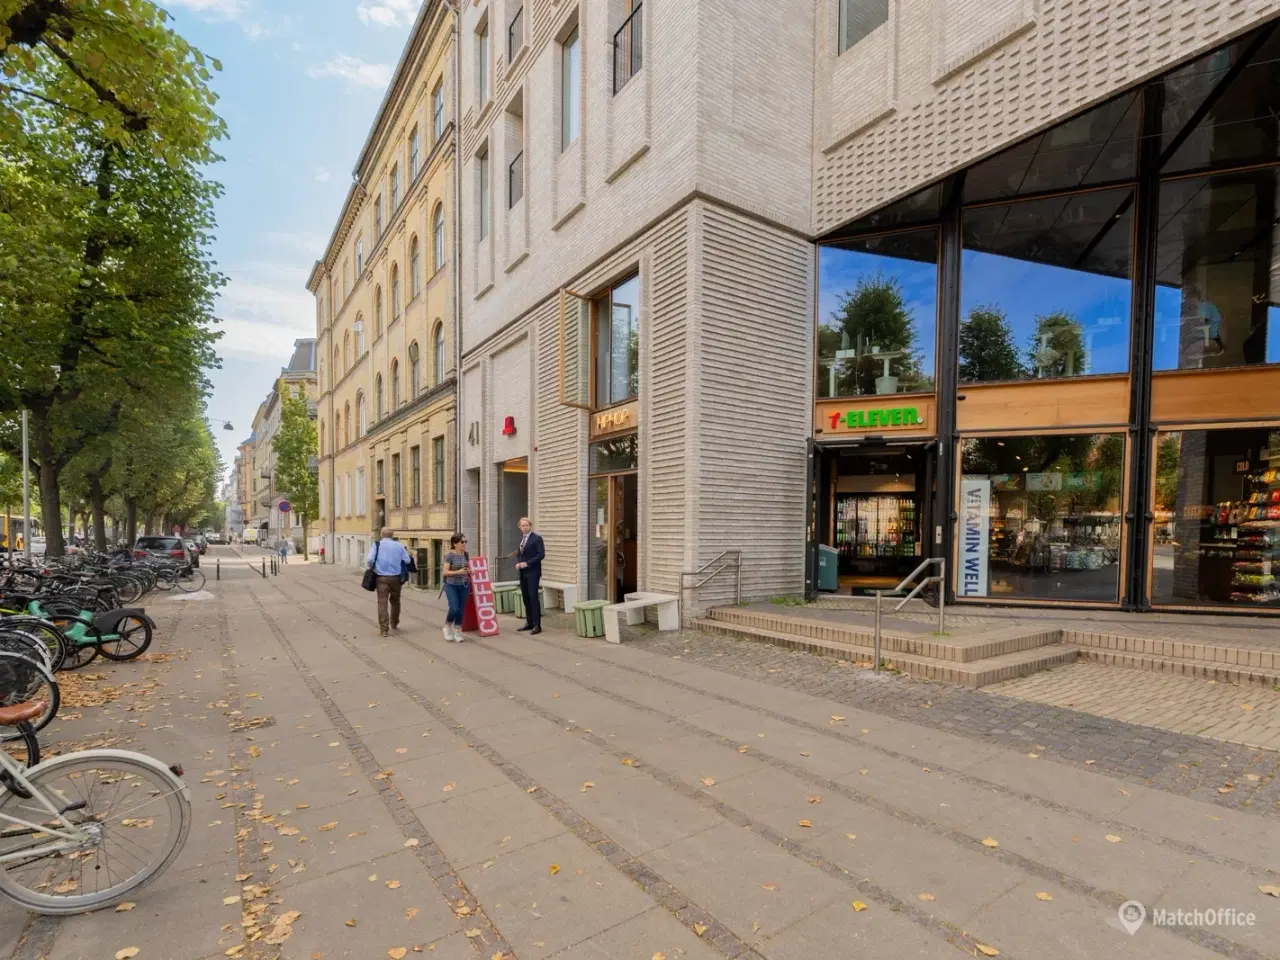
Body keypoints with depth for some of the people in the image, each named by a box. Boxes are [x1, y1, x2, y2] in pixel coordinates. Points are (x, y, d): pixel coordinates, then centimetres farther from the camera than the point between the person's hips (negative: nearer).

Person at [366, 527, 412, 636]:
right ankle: (394, 624, 33)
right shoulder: (399, 545, 2)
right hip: (396, 578, 2)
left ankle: (383, 629, -5)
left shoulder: (377, 545, -1)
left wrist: (372, 568, 8)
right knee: (395, 601, 19)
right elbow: (407, 560, -1)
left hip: (382, 578, -1)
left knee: (382, 602, 0)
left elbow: (370, 560, -12)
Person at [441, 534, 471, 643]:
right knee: (454, 608, -13)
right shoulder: (449, 555, -12)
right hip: (451, 585, -5)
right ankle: (447, 626, 15)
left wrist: (469, 571, -1)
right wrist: (458, 572, -26)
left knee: (461, 610, 5)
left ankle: (457, 632, 18)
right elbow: (445, 572, -15)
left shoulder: (466, 554, 5)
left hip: (464, 585, 5)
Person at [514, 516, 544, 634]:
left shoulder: (537, 538, -8)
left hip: (533, 572, -7)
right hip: (523, 573, 7)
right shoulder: (520, 539, 14)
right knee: (526, 598, 9)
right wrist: (517, 563, 0)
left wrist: (527, 563, -18)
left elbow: (541, 555, -15)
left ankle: (537, 625, -4)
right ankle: (529, 623, 18)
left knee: (533, 598, -8)